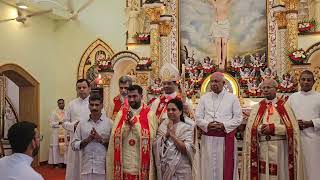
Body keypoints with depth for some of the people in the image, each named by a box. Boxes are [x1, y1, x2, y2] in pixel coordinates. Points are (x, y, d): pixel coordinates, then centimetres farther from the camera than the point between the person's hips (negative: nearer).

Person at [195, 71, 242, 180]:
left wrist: (224, 125, -15)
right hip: (208, 139, 2)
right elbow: (198, 117, 4)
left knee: (226, 168, 4)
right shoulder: (204, 98, 8)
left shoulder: (232, 98, 3)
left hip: (226, 138, -1)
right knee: (208, 168, 7)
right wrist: (207, 125, -15)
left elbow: (238, 118, -1)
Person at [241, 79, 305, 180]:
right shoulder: (257, 108, 9)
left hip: (280, 148, -1)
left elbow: (292, 127, -7)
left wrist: (273, 128, -16)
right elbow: (250, 128, -1)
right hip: (262, 148, 1)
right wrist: (261, 128, -19)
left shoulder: (284, 106, 4)